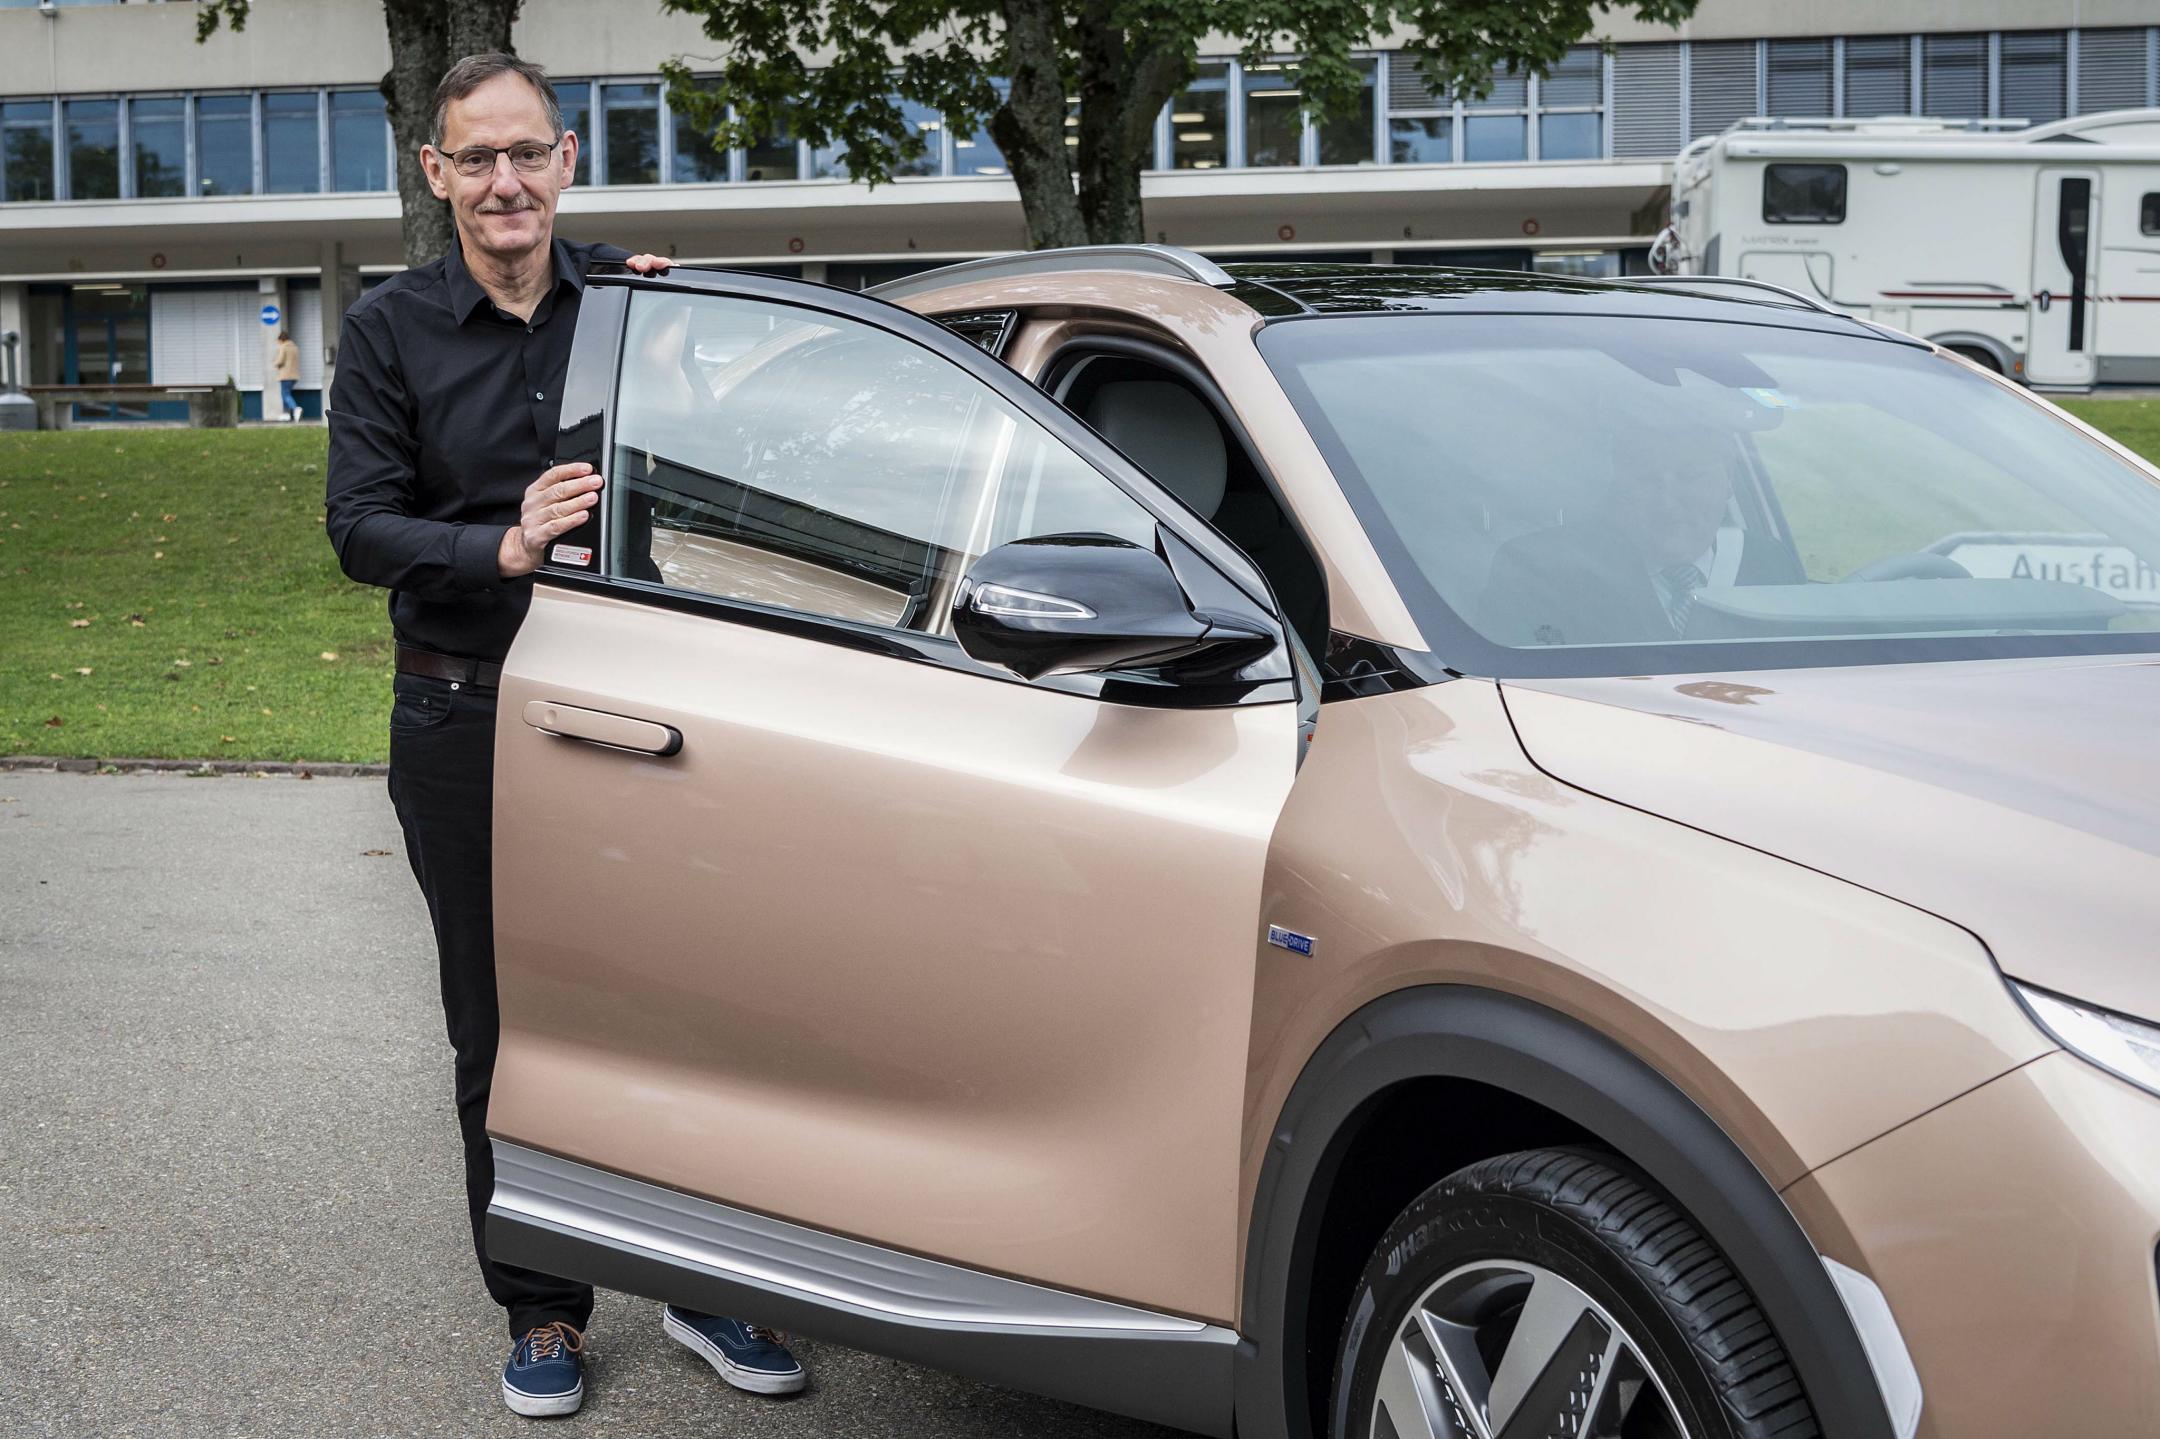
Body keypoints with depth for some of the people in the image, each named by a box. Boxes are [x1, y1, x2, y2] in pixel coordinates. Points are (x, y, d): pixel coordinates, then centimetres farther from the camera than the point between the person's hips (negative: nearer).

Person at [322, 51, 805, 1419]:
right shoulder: (393, 329, 0)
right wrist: (504, 548, -24)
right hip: (468, 722, -1)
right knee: (505, 1031, 7)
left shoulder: (624, 301, 3)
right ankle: (544, 1314, 21)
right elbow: (363, 525, -7)